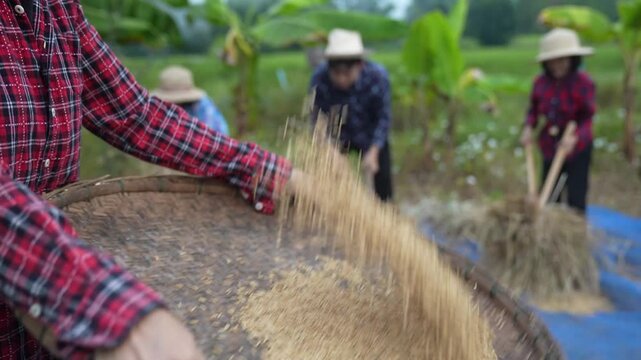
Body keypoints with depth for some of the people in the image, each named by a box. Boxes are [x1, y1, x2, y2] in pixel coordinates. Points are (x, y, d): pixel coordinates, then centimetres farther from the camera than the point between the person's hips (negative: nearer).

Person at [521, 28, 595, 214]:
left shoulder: (583, 82, -14)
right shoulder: (541, 82, -5)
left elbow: (587, 118, -13)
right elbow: (534, 109, 7)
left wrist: (575, 138, -29)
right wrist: (529, 127, -12)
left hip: (577, 149, -4)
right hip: (550, 148, 4)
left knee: (576, 199, -1)